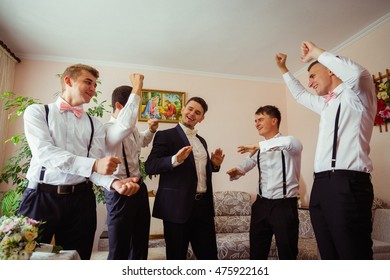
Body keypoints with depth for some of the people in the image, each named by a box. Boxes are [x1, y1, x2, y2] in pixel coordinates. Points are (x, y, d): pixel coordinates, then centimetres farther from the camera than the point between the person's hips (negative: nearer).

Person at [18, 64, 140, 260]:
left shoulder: (95, 124, 8)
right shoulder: (37, 112, 2)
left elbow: (95, 167, -1)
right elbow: (44, 152, -14)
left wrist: (114, 183, -23)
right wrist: (93, 165, -25)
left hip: (80, 201, 3)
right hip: (41, 198, -2)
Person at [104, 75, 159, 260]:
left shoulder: (132, 129, 9)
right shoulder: (108, 129, -18)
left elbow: (142, 141, 33)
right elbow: (126, 124, -42)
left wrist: (151, 130, 12)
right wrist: (137, 88, -34)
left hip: (139, 187, 9)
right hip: (120, 191, -8)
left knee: (140, 242, 19)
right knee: (119, 247, 7)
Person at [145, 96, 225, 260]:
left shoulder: (202, 141, 16)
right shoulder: (165, 135, -6)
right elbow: (149, 166, -16)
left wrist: (214, 164, 3)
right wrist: (175, 159, -32)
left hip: (204, 205, 6)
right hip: (178, 206, -6)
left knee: (209, 255, 14)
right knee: (177, 256, 10)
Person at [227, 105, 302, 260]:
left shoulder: (289, 145, -9)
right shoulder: (258, 149, 10)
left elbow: (291, 142, -33)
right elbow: (245, 165, 11)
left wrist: (259, 145, -31)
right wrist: (235, 172, -12)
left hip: (284, 205, -5)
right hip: (261, 204, 5)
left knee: (287, 253, 10)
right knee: (256, 252, 14)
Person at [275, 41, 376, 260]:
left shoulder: (356, 95, 2)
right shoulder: (327, 104, 26)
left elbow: (358, 73, -22)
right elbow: (300, 95, 43)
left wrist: (317, 52, -9)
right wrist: (284, 69, 45)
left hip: (348, 184, -8)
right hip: (321, 185, 8)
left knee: (353, 256, -8)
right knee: (330, 256, 11)